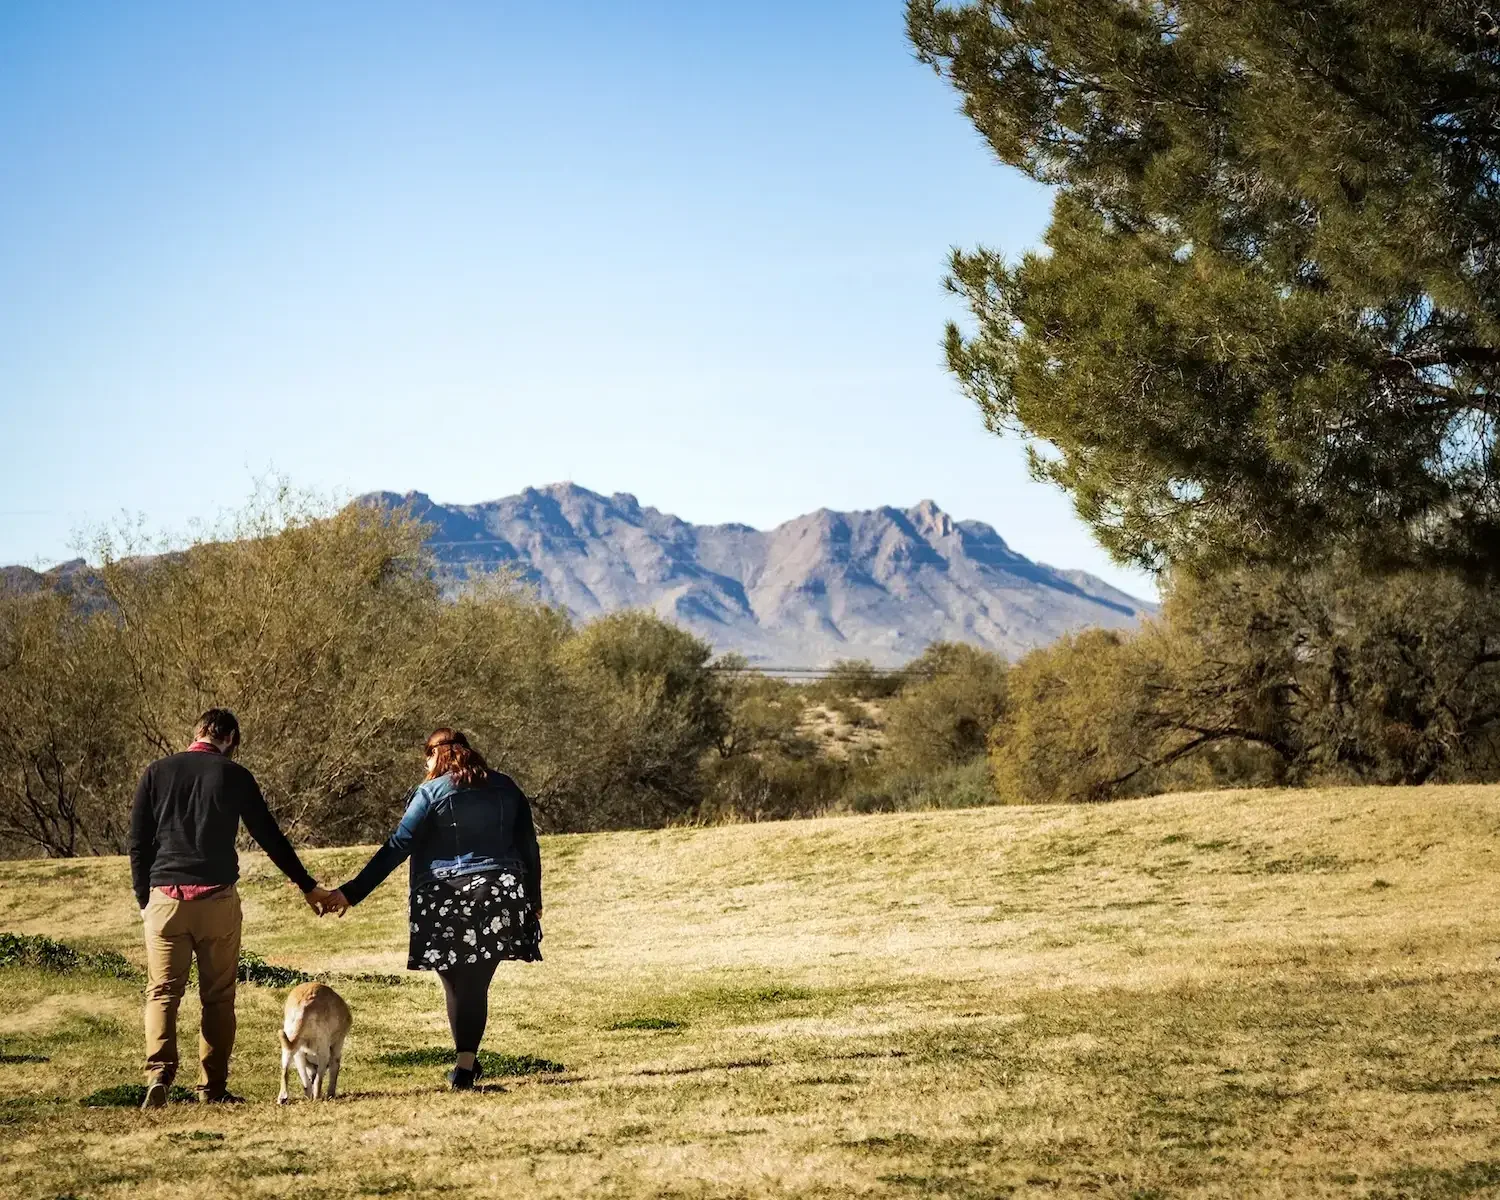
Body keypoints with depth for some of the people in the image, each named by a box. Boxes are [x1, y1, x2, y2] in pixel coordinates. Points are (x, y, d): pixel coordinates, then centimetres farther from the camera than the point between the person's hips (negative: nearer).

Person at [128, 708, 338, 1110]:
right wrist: (308, 887, 18)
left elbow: (137, 842, 7)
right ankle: (213, 1088, 5)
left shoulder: (157, 773, 8)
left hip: (165, 896, 1)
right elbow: (270, 838, 9)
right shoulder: (234, 775, 4)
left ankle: (159, 1075, -18)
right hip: (217, 898, -1)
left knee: (162, 992, 1)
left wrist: (144, 898, 15)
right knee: (218, 996, 7)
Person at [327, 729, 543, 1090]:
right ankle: (466, 1063, -8)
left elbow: (396, 849, -6)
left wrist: (351, 893, -5)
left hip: (447, 900, -2)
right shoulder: (505, 788, 10)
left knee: (456, 983, 12)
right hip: (500, 897, 2)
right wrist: (534, 899, 22)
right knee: (476, 983, 3)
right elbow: (529, 847, 12)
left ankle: (466, 1061, 16)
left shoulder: (432, 792, -1)